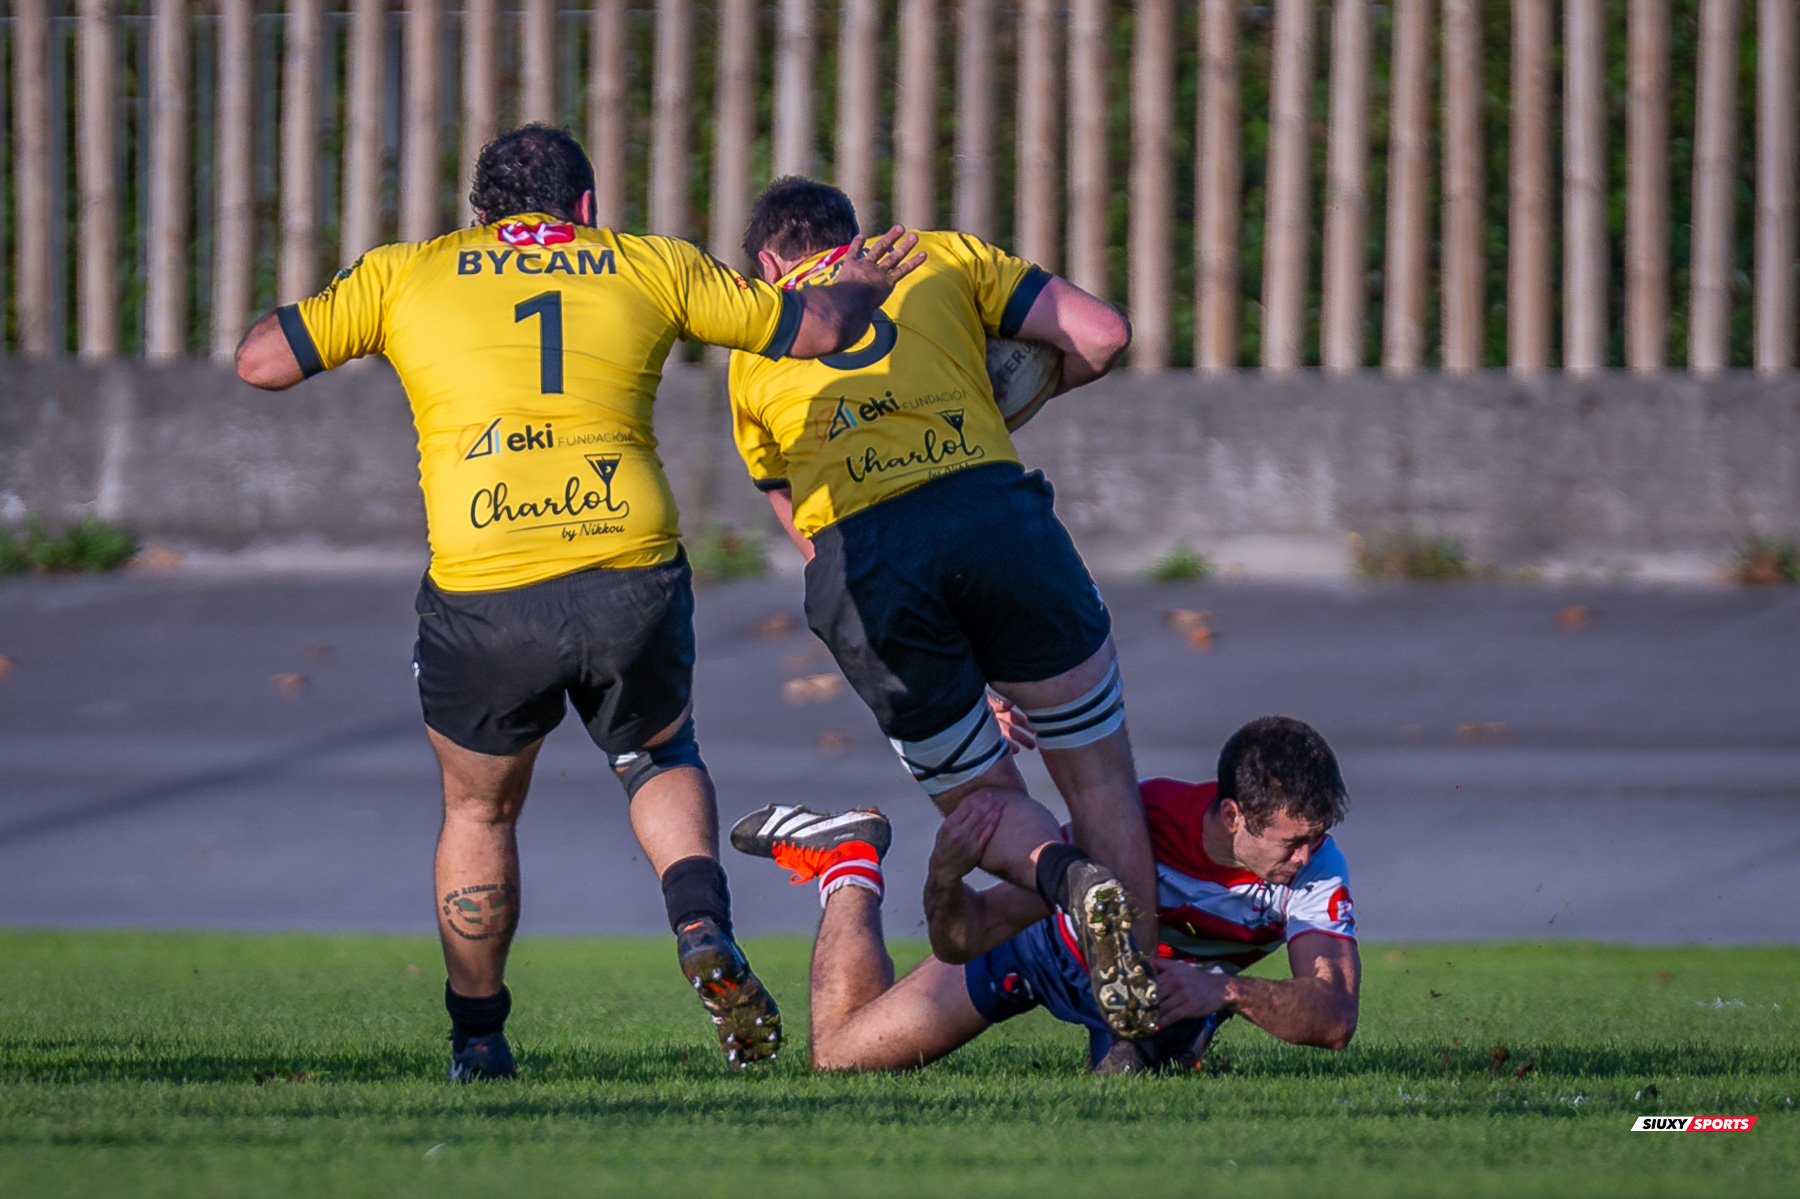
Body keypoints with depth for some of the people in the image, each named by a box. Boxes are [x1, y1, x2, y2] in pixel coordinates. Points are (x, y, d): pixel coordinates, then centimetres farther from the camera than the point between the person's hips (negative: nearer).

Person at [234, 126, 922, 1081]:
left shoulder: (404, 274, 11)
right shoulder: (650, 267, 14)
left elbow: (262, 362, 8)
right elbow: (816, 329, 21)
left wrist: (325, 307, 29)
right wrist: (861, 288, 43)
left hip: (483, 601, -1)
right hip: (633, 577, 1)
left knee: (478, 809, 25)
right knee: (661, 759, 29)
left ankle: (478, 1038, 27)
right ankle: (703, 932, 4)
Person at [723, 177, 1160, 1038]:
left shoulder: (751, 359, 29)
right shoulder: (939, 260, 25)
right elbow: (1101, 336, 13)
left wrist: (962, 676, 31)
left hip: (855, 565, 1)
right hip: (989, 508, -1)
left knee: (980, 799, 17)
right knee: (1099, 778, 13)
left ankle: (1067, 877, -16)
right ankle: (1140, 1020, 1)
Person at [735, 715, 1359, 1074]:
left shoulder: (1312, 860, -37)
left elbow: (1335, 1019, -46)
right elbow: (961, 942, -41)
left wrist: (1224, 991, -63)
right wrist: (945, 879, -65)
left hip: (1177, 969, 2)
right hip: (1050, 941, -2)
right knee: (838, 1057, 4)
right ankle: (852, 860, 30)